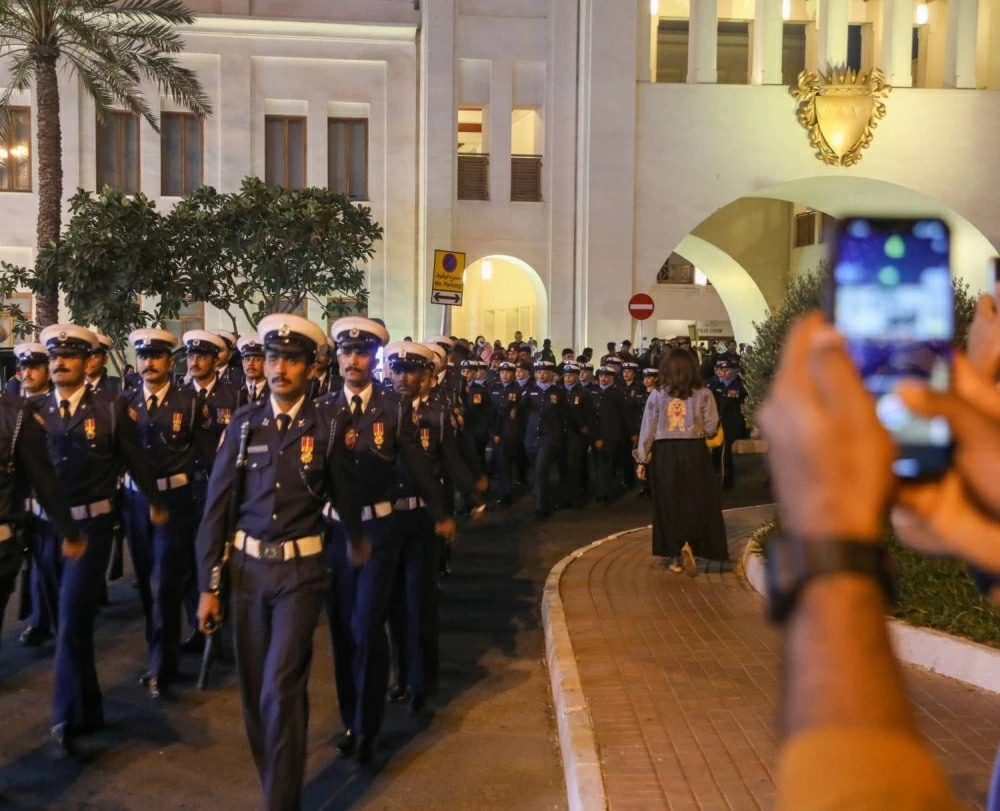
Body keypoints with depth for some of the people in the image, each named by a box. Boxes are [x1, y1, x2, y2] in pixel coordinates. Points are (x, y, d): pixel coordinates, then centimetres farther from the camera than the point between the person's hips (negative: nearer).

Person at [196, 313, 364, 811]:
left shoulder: (328, 426, -6)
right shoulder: (244, 423, 0)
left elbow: (343, 496, 9)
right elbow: (216, 505, 0)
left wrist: (356, 542, 25)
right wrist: (208, 585, -1)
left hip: (300, 570, -3)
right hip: (247, 566, 3)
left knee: (281, 689, -9)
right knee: (253, 690, 13)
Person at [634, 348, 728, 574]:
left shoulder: (657, 395, -2)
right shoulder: (703, 394, -4)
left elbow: (648, 429, -1)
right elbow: (711, 428, -5)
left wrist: (642, 459, 6)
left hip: (664, 453, 1)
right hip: (694, 452, -1)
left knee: (669, 504, 11)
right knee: (699, 502, 10)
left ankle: (674, 556, 15)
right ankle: (689, 544, -10)